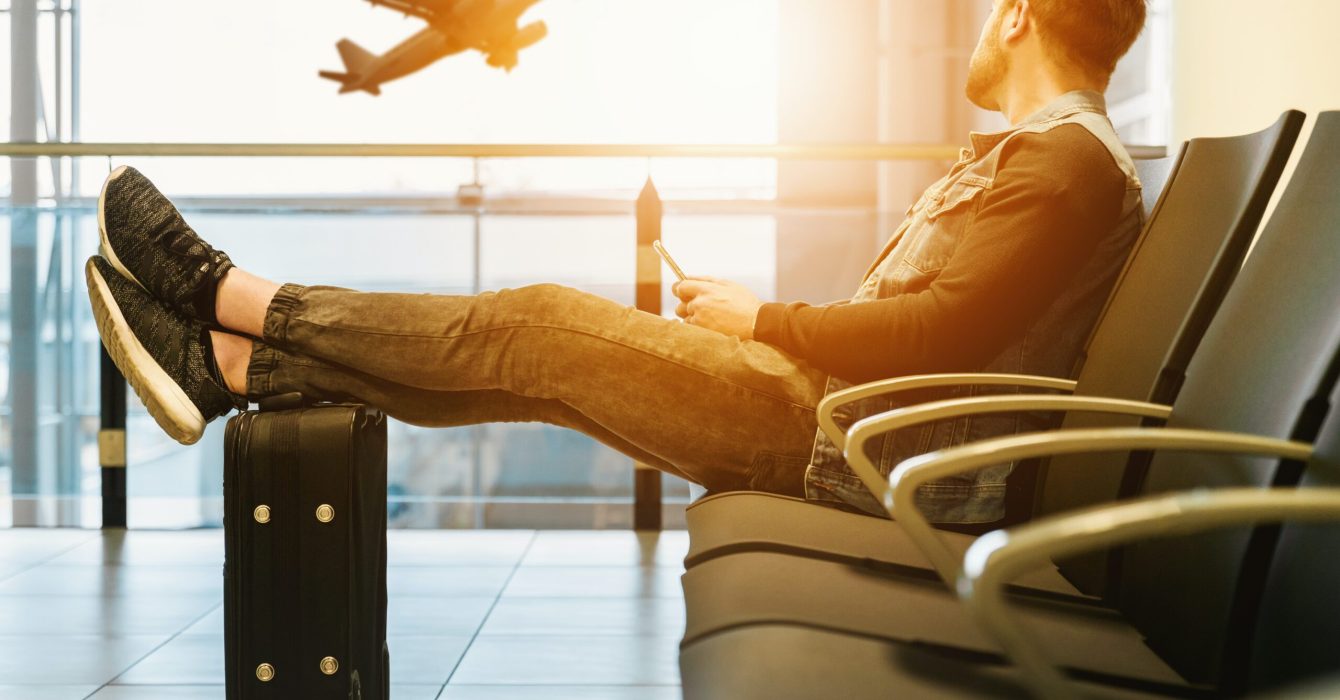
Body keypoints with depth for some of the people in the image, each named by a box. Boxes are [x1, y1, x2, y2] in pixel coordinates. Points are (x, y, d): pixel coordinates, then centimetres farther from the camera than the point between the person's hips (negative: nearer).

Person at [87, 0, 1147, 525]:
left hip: (881, 450, -9)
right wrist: (754, 320, 11)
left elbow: (941, 332, -22)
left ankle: (235, 299, 2)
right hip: (849, 416, 9)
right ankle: (234, 364, 5)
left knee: (539, 325, -10)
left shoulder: (1070, 158, -10)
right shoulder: (1023, 153, 24)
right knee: (538, 354, 2)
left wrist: (762, 322, -10)